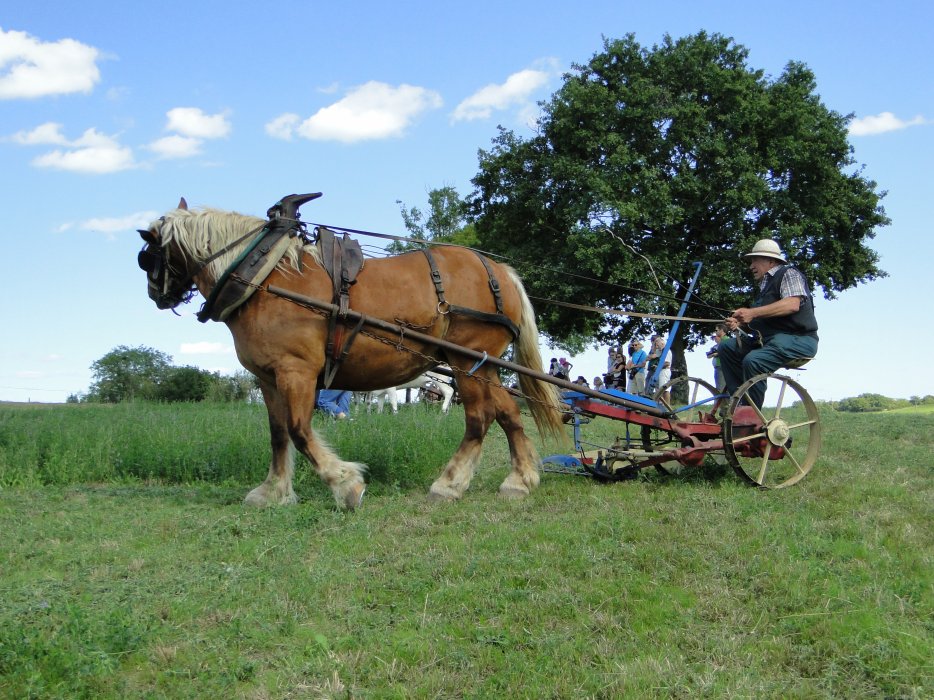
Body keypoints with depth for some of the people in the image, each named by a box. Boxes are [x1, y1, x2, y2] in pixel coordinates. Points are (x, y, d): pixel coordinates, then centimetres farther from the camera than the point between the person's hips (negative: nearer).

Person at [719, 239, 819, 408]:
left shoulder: (788, 273, -1)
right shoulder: (764, 286, 27)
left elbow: (793, 304, -20)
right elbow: (757, 322, 27)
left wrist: (753, 313, -24)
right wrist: (740, 323, 3)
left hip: (797, 339, -10)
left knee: (753, 361, -32)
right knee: (726, 347, -3)